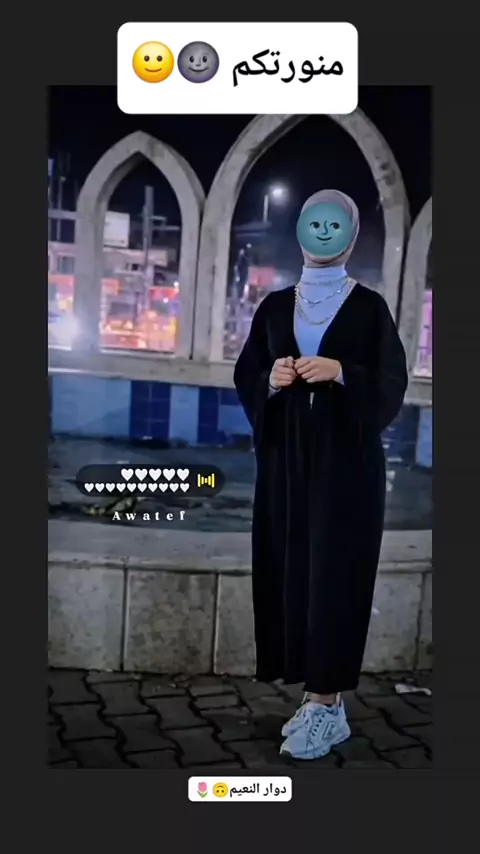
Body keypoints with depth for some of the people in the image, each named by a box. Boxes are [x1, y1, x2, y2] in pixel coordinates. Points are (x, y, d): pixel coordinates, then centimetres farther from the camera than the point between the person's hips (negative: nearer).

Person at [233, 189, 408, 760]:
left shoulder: (369, 307, 1)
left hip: (347, 461, -4)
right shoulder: (275, 307, 10)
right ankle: (320, 698, 15)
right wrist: (271, 379, -11)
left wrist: (340, 372, -19)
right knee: (289, 570, 3)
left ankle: (327, 704, 5)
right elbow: (245, 378, 10)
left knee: (335, 573, -5)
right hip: (286, 460, 4)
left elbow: (392, 385, -4)